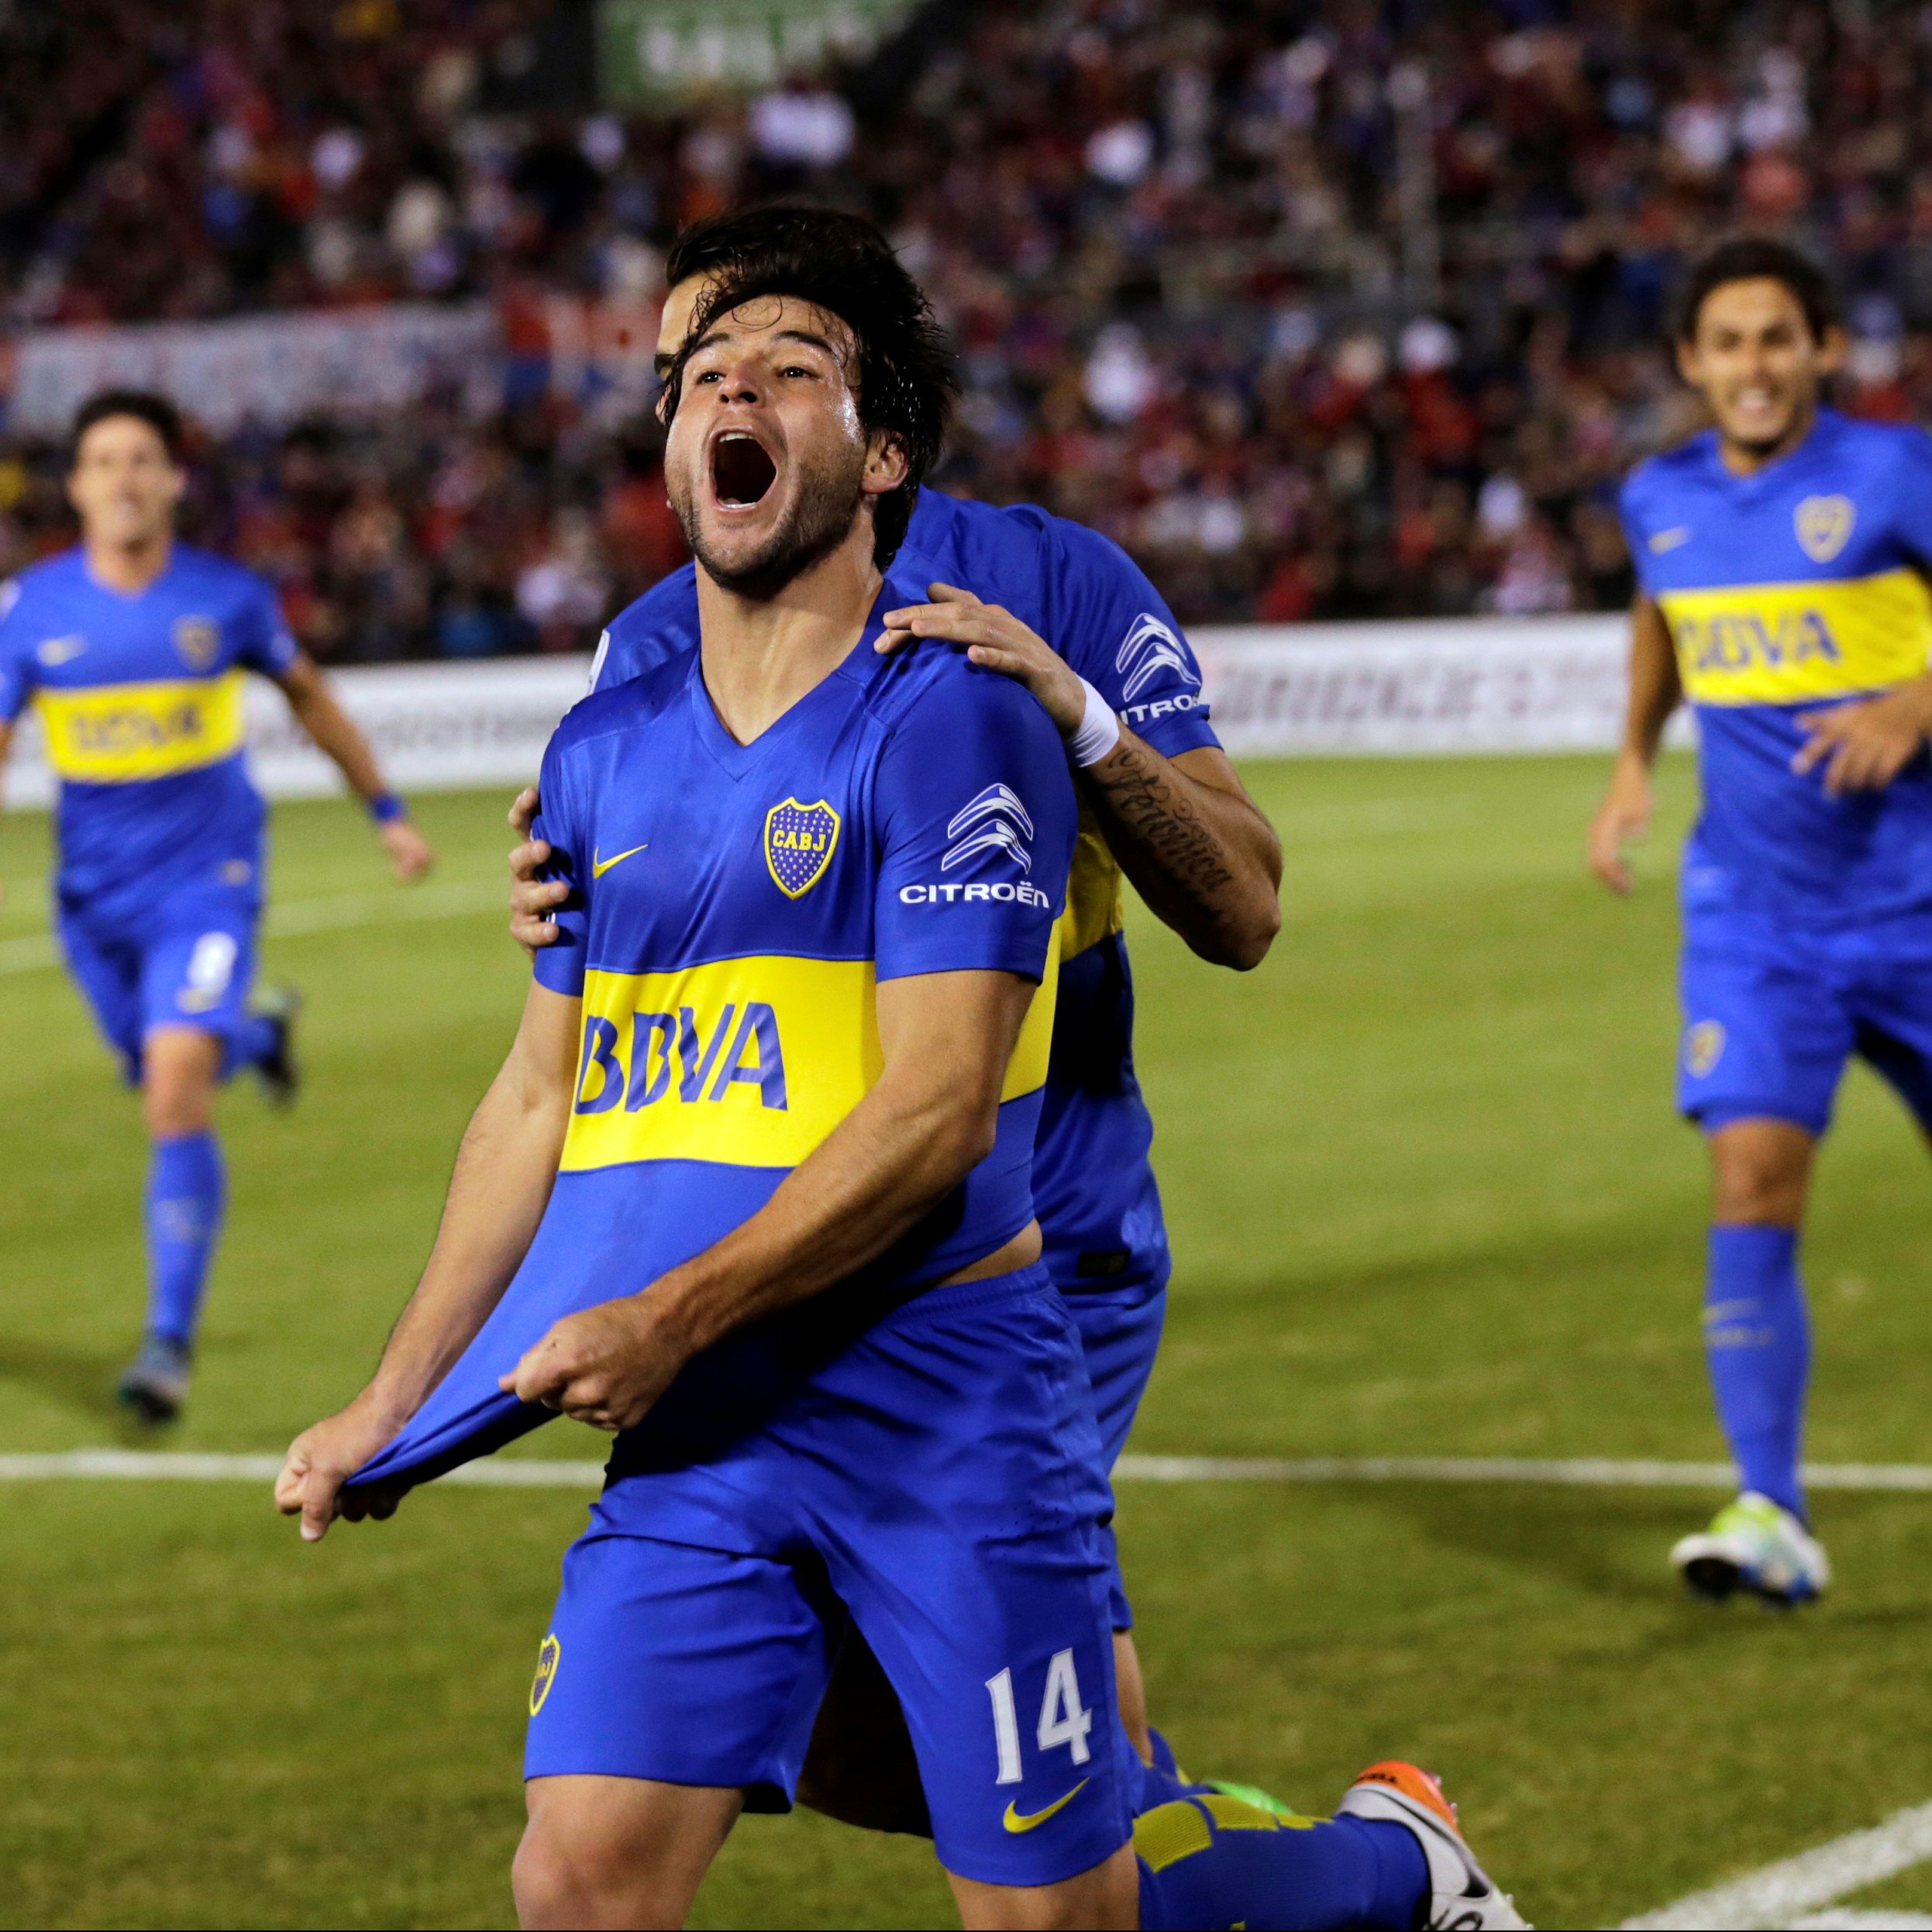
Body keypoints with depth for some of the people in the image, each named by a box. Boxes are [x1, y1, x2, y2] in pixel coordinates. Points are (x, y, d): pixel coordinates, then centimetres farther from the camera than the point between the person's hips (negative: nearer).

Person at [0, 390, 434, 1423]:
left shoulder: (227, 598, -7)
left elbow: (307, 695, 11)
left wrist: (386, 812, 18)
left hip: (205, 881, -3)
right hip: (97, 894, 3)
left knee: (176, 1091, -19)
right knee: (165, 1080, 18)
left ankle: (171, 1337, -13)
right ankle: (256, 1037, 56)